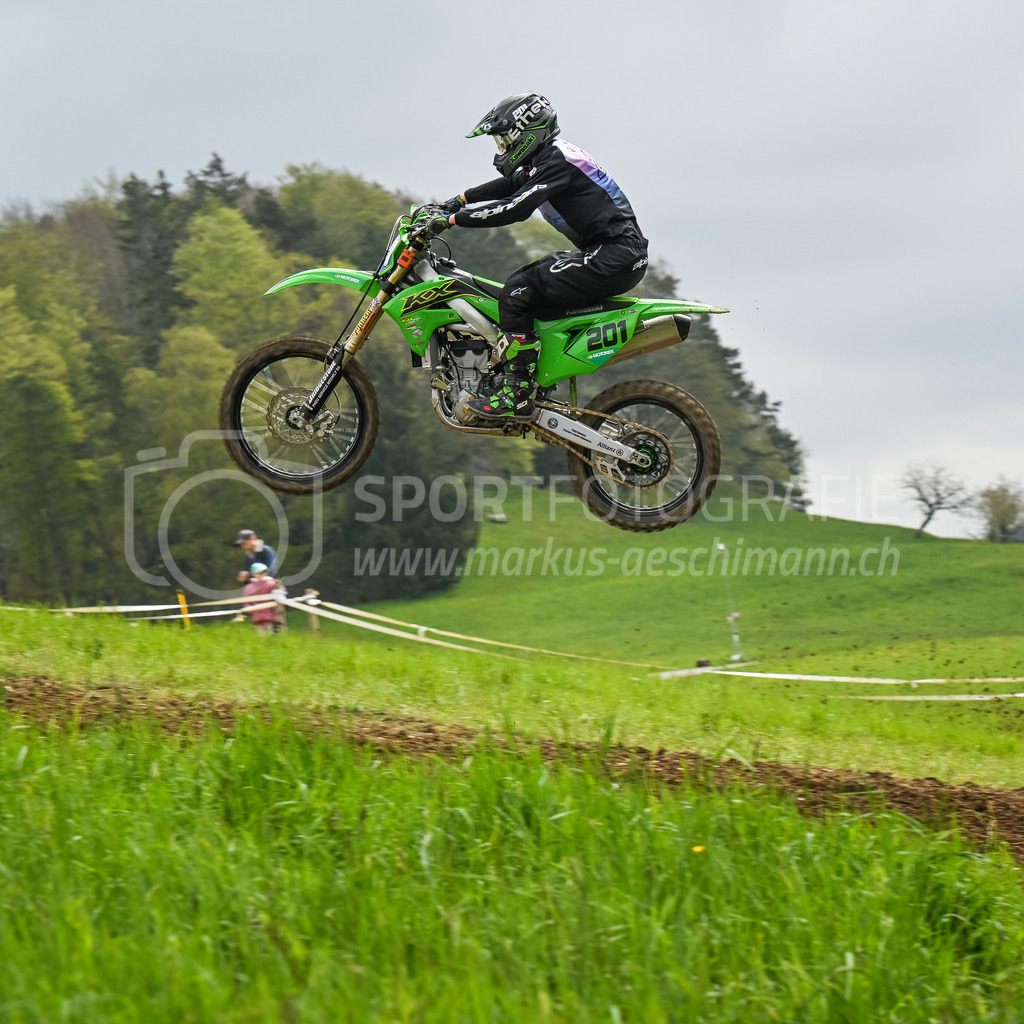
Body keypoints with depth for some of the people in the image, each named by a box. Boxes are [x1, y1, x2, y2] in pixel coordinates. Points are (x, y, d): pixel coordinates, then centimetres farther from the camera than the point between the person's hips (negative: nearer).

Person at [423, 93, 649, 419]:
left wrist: (454, 219, -19)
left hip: (615, 256, -11)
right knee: (521, 280, 20)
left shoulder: (557, 161, -15)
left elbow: (515, 208, -24)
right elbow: (510, 185, 34)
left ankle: (518, 394, -16)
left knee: (517, 292, -16)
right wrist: (461, 200, 27)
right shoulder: (548, 156, 16)